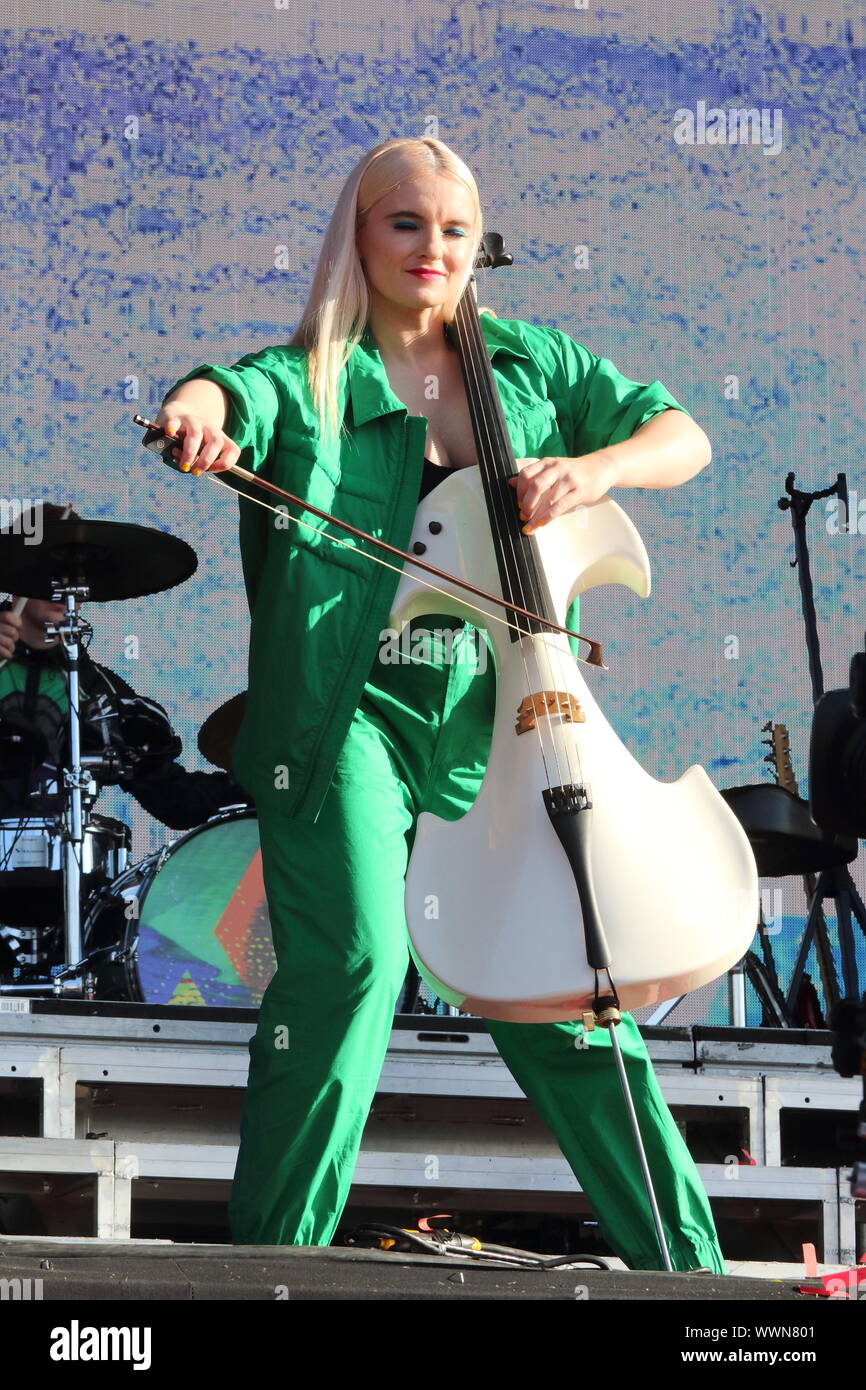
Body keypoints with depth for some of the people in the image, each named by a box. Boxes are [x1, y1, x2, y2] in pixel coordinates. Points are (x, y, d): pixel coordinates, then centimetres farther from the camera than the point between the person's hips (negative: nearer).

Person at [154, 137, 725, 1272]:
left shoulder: (532, 363, 16)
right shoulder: (308, 380, 6)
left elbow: (684, 435, 12)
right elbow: (231, 398, -16)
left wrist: (600, 466, -10)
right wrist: (195, 412, -41)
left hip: (493, 723, 3)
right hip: (349, 711, -3)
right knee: (353, 958, -19)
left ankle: (688, 1267, 12)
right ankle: (274, 1259, -9)